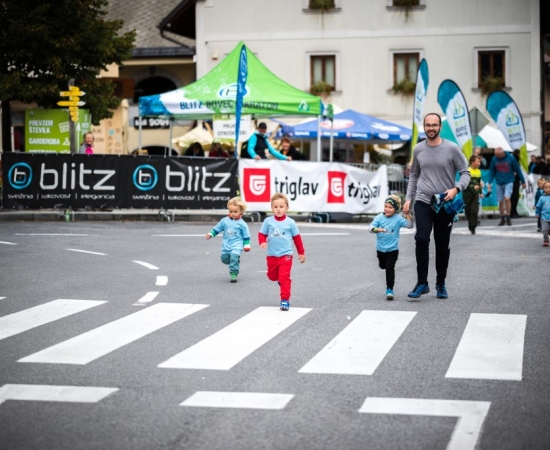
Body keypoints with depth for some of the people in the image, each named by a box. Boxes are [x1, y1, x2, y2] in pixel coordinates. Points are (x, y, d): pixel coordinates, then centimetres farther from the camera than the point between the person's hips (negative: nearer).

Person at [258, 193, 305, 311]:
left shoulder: (290, 222, -4)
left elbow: (297, 238, 5)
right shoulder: (268, 221, -4)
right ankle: (281, 278, 50)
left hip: (286, 255, -3)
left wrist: (301, 253, 9)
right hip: (272, 256, 3)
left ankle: (285, 300, -6)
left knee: (284, 279, -10)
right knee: (272, 276, 18)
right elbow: (262, 234, 3)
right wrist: (262, 242, -20)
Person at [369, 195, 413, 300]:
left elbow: (409, 225, -16)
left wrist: (407, 214, -27)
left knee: (390, 269, -8)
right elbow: (371, 227, -18)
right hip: (380, 248, 3)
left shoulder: (398, 219, -10)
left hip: (393, 249, -3)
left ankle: (389, 290, -2)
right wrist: (377, 229, -39)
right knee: (382, 266, 25)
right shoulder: (379, 217, -8)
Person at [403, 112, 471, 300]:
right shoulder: (418, 149, 5)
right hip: (423, 202, 1)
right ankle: (422, 283, -10)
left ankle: (441, 283, 23)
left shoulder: (452, 149, -5)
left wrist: (456, 189, -21)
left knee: (443, 245, 8)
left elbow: (465, 173, -3)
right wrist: (408, 198, 10)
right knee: (421, 239, -16)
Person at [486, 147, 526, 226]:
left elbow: (518, 170, 0)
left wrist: (523, 181, 5)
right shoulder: (494, 159, -2)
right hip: (499, 183, 3)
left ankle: (508, 218, -9)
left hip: (509, 182, -3)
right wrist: (489, 182, -7)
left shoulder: (510, 158, -8)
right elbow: (491, 172, 6)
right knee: (500, 201, 6)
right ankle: (502, 219, 20)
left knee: (507, 198, -21)